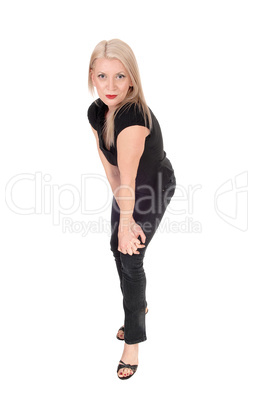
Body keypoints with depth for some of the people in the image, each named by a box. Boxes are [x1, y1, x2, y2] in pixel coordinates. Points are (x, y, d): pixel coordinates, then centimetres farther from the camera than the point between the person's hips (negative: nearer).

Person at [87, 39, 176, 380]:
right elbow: (110, 168, -11)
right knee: (118, 247, 14)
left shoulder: (133, 117, -37)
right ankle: (139, 306, 40)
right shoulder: (96, 112, -13)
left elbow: (128, 179, -31)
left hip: (155, 187, -7)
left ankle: (134, 340, 9)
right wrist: (125, 219, -12)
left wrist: (127, 224, -22)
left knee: (131, 257, -7)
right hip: (128, 186, 7)